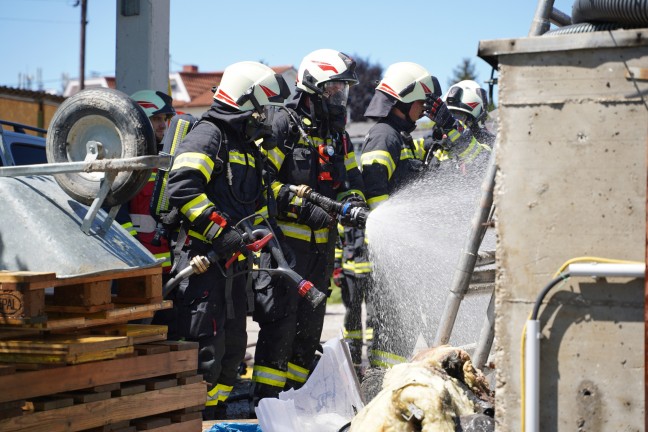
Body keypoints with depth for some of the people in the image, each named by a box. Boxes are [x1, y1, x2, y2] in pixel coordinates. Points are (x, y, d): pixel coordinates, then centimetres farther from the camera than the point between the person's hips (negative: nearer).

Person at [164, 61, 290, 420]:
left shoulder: (249, 147, 22)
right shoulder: (207, 136, -9)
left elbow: (258, 202, 33)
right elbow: (182, 188, -22)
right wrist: (219, 230, -24)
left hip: (232, 261, 10)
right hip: (201, 257, -10)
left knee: (233, 345, 14)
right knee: (205, 347, -13)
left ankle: (215, 411, 23)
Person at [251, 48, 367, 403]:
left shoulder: (337, 134, 17)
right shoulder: (283, 125, -8)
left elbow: (351, 178, 24)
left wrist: (353, 202, 0)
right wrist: (302, 208, -21)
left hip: (323, 242, 8)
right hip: (287, 238, -8)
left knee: (311, 320, 12)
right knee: (280, 317, -11)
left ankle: (296, 390, 20)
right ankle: (265, 397, -9)